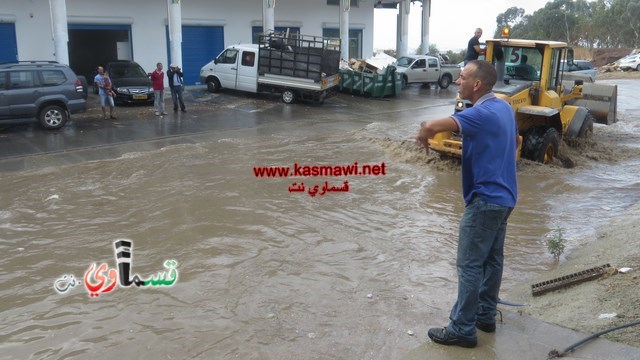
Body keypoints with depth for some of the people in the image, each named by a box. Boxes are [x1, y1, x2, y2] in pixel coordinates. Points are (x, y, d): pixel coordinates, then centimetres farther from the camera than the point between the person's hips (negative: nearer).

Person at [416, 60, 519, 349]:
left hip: (486, 199, -10)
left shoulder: (481, 113, -23)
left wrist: (423, 137, -13)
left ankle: (463, 329, 5)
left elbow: (431, 126, -36)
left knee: (469, 265, -3)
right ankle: (486, 315, 29)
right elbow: (516, 140, 26)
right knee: (492, 259, 17)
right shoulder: (504, 107, 8)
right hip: (503, 196, 10)